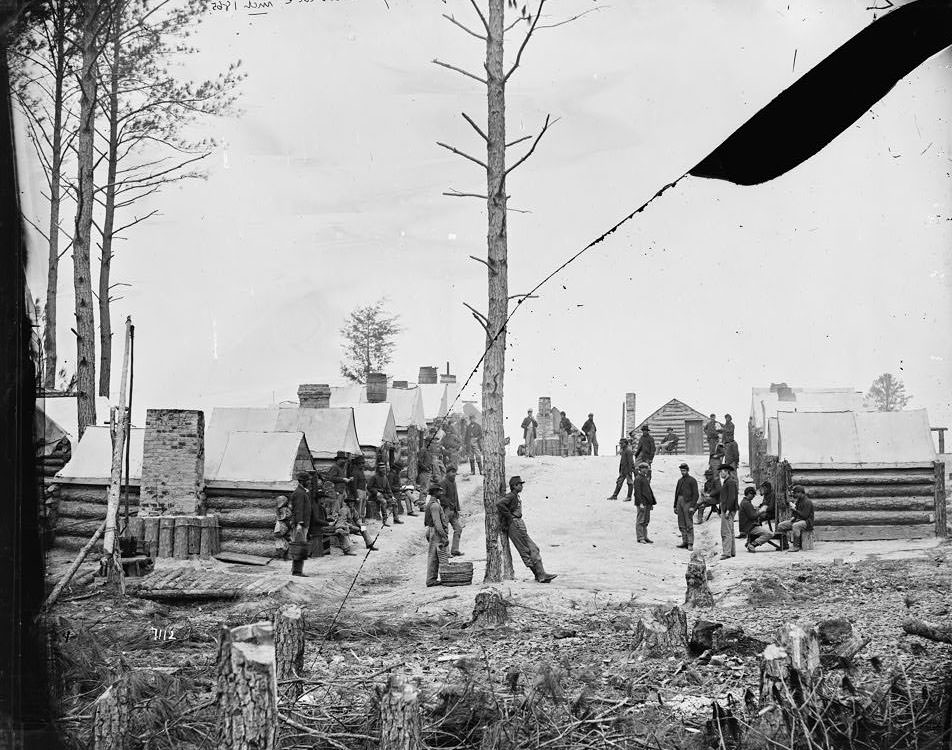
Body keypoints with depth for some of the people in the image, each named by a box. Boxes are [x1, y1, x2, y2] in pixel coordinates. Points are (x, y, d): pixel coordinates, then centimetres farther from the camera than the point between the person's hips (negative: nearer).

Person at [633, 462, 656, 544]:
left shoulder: (645, 478, 18)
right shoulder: (638, 479, -10)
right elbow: (637, 492, -16)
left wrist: (652, 503, 18)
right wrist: (640, 503, -22)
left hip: (647, 503, 9)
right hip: (642, 503, -9)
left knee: (646, 521, 11)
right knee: (640, 521, -5)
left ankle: (645, 537, 17)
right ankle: (640, 538, -2)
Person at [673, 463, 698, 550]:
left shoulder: (692, 480, -3)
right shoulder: (680, 480, 17)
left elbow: (695, 494, -8)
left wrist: (692, 506, -15)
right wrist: (675, 506, 16)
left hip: (688, 503, -7)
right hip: (679, 502, 7)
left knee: (689, 524, -8)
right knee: (681, 525, 7)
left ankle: (690, 544, -7)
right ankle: (685, 542, 12)